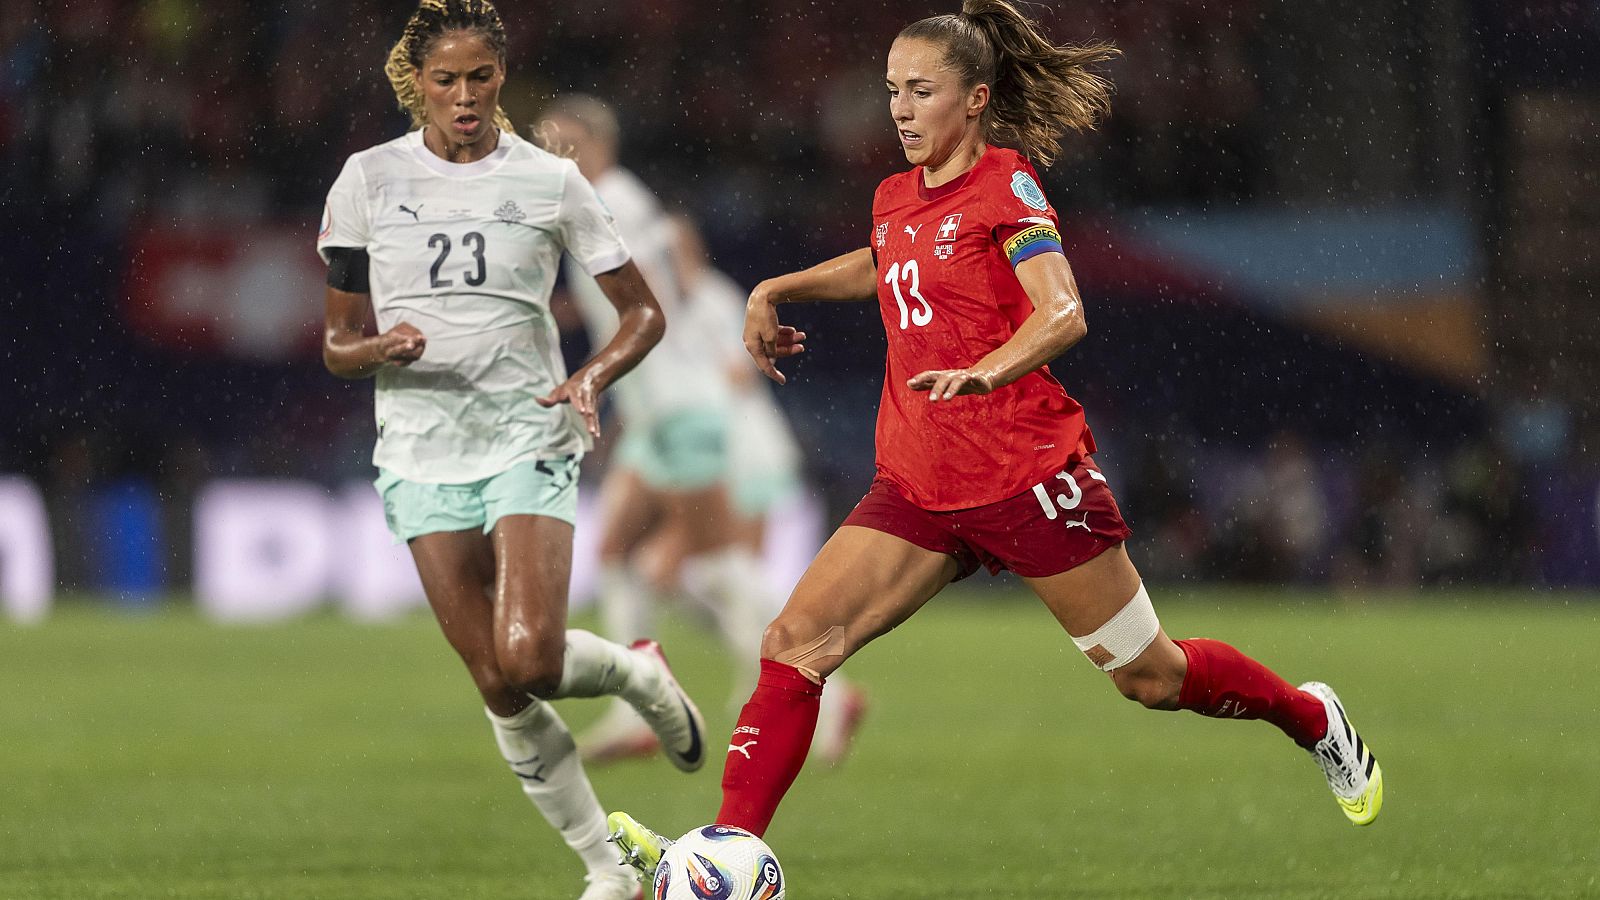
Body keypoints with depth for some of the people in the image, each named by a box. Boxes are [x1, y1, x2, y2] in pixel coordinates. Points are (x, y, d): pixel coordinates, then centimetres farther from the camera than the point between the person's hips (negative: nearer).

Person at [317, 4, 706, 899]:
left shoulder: (549, 180, 0)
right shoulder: (369, 180, 3)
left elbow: (644, 312, 7)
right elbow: (338, 345, 7)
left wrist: (593, 377, -13)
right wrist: (380, 348, -16)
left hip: (529, 441, -2)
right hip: (422, 450, 2)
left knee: (529, 660, -22)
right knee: (500, 690, -2)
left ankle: (638, 672, 12)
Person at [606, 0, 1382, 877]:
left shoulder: (1005, 187, -10)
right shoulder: (896, 197, 11)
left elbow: (1063, 314, -25)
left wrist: (984, 373, -43)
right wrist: (776, 291, 26)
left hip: (1028, 475, -6)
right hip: (917, 487, 6)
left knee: (1152, 678, 5)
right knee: (796, 642, -12)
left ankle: (1312, 718, 32)